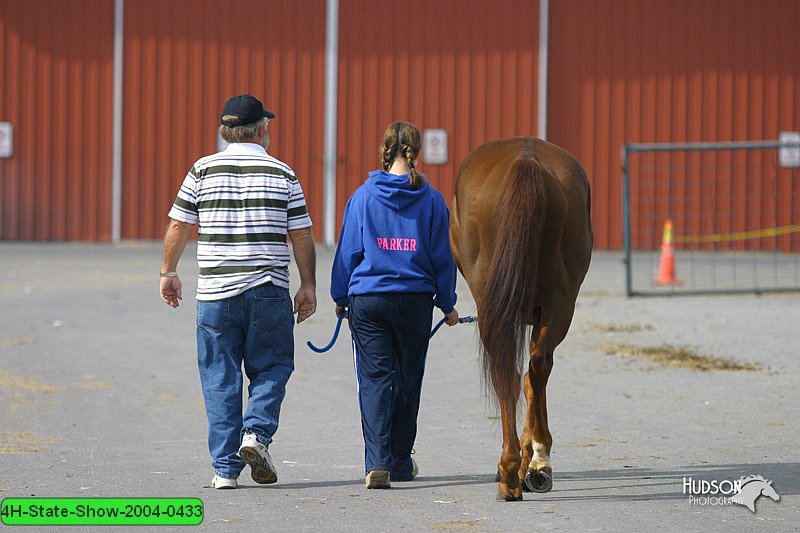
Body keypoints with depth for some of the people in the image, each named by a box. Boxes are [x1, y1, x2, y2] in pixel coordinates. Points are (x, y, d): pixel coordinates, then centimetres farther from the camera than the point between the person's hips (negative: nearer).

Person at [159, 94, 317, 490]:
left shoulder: (203, 171, 1)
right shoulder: (283, 174, 1)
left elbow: (178, 227, 4)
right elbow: (302, 237, 2)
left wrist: (168, 272, 16)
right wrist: (308, 285, 11)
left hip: (215, 293, 1)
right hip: (269, 291, -1)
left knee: (220, 380, 6)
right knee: (271, 368, 14)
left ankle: (225, 468, 4)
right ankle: (257, 432, -10)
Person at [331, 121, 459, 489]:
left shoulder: (363, 196, -3)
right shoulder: (431, 200, -2)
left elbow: (348, 251, 2)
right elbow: (442, 255, 3)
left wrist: (341, 296, 14)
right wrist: (447, 303, 14)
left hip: (368, 299, -1)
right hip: (416, 299, 1)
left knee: (375, 380, -1)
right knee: (408, 380, 14)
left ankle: (377, 463, -15)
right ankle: (401, 461, 23)